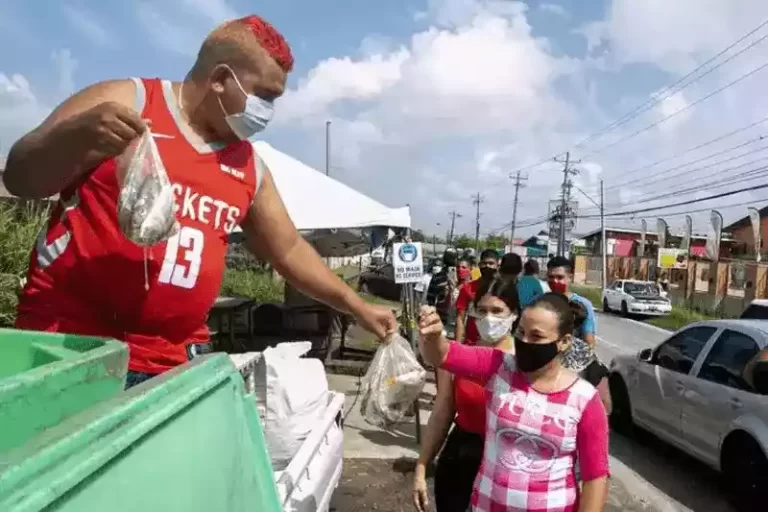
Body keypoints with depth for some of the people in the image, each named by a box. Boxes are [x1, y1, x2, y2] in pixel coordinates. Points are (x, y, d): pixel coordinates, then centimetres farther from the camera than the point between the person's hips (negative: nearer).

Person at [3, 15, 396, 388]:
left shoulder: (249, 167, 10)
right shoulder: (126, 101, -4)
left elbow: (289, 250, 17)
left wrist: (358, 309, 17)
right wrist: (76, 135, -27)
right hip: (70, 342, -4)